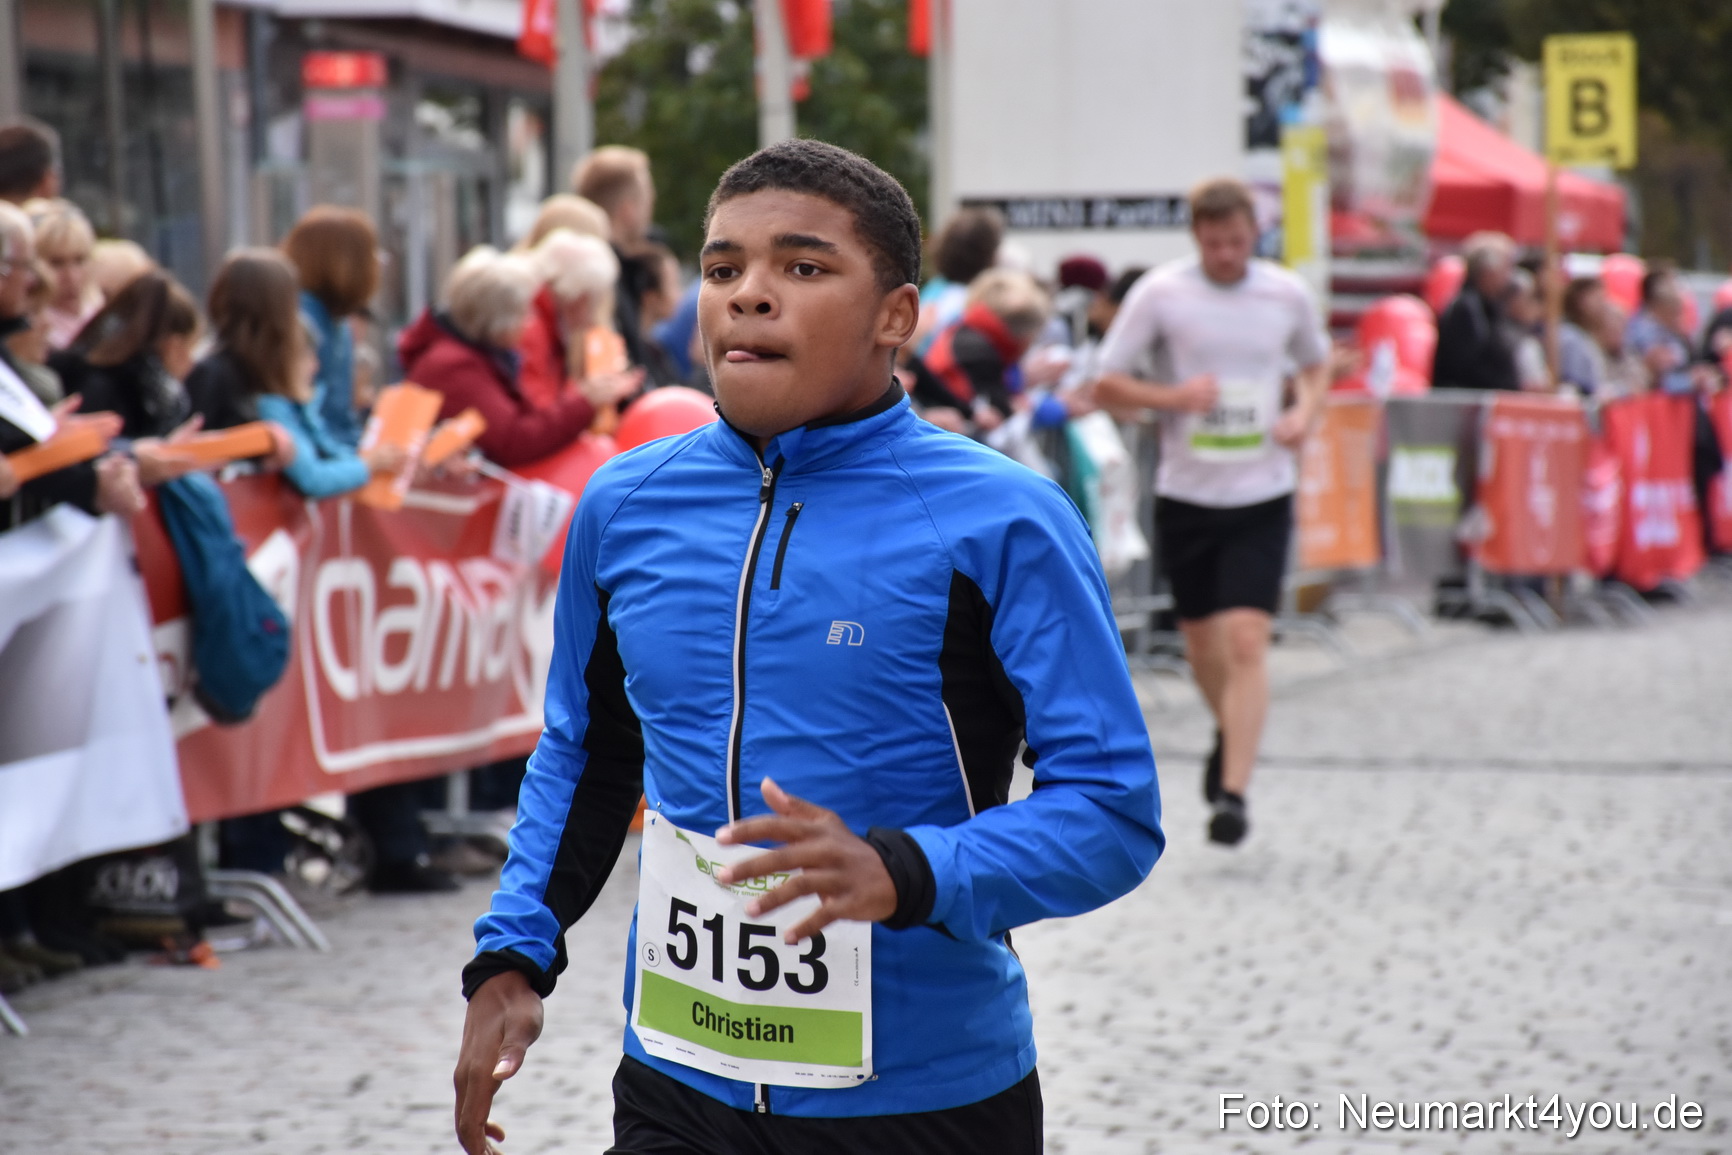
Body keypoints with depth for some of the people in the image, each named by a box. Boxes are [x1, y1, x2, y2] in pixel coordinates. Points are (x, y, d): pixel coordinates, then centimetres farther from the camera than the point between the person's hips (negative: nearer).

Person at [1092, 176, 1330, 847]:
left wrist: (1305, 412, -1)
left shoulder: (1287, 294, 1)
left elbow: (1317, 365, 20)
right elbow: (1107, 386, -3)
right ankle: (1230, 735, 45)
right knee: (1201, 642, 14)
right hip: (1185, 493, 1)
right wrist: (1173, 397, -20)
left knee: (1247, 642, -14)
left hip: (1262, 496, -1)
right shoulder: (1160, 294, -5)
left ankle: (1233, 792, -15)